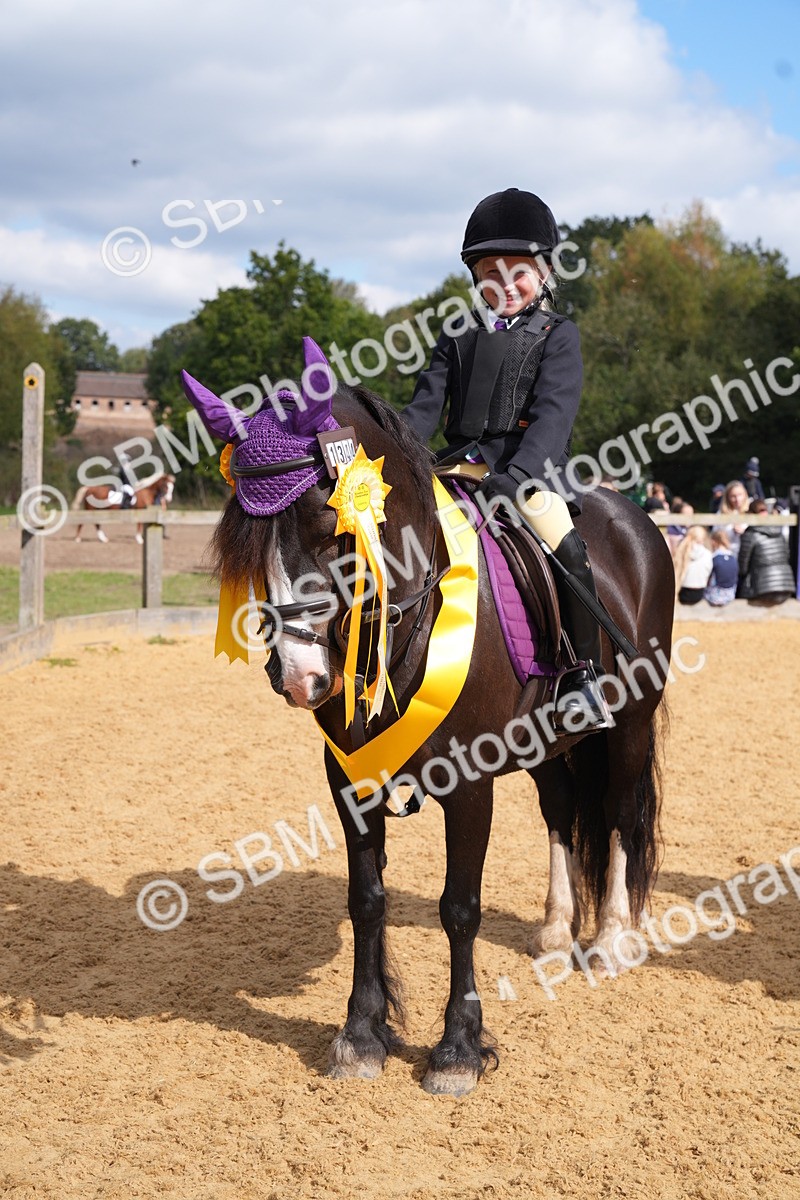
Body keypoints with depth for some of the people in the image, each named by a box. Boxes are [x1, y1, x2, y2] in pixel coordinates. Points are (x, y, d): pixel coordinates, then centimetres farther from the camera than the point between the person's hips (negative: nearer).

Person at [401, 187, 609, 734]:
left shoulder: (557, 335, 3)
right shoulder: (460, 336, 16)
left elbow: (554, 413, -11)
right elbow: (426, 406, 10)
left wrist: (517, 474, -28)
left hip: (531, 467, -4)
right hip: (462, 465, 4)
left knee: (568, 549, -28)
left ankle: (581, 675, -15)